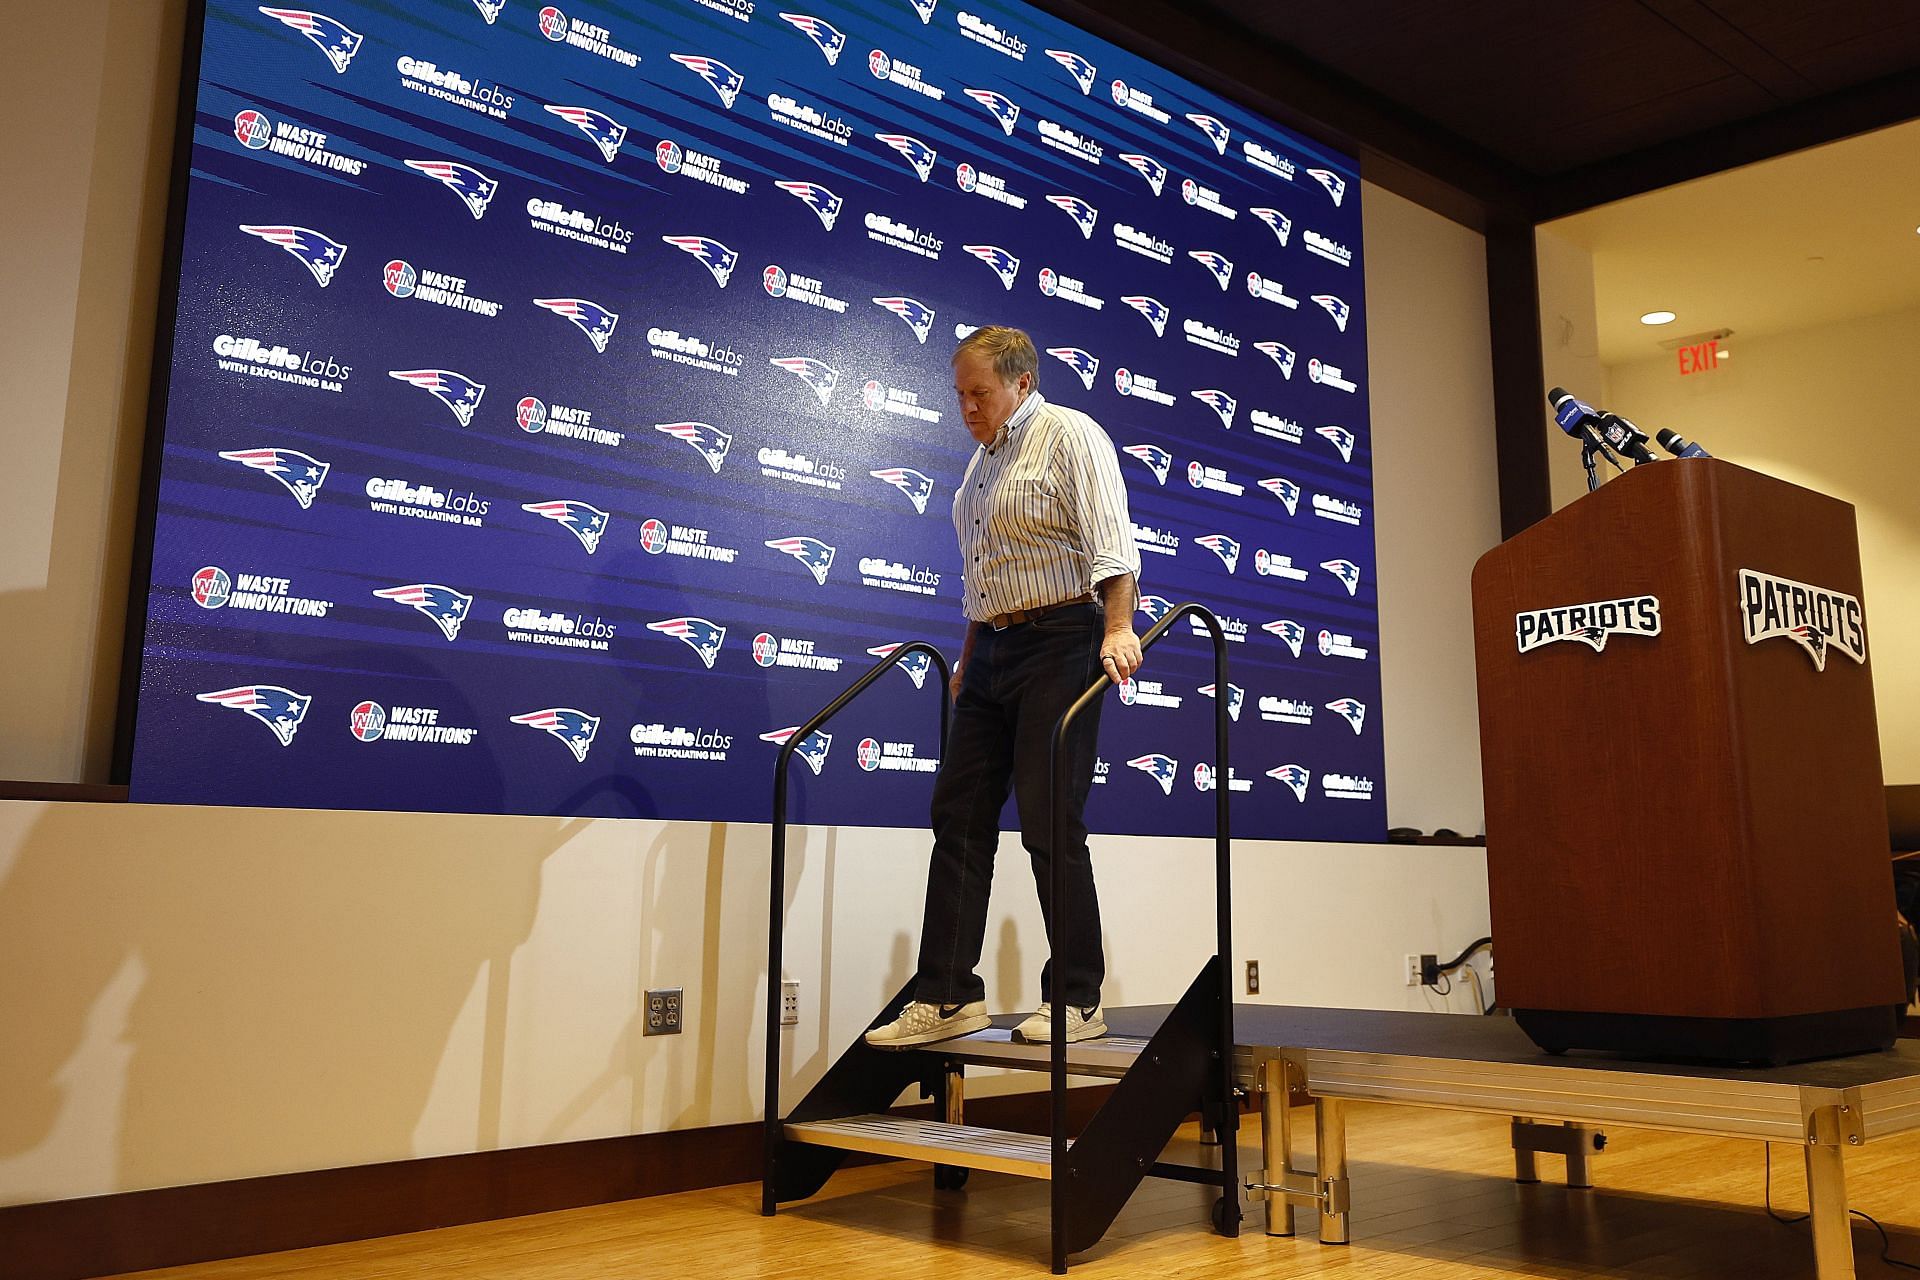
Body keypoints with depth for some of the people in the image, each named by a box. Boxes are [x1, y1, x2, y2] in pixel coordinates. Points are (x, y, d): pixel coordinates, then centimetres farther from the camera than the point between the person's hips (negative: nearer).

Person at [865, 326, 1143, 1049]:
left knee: (1050, 827, -8)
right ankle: (948, 998, 6)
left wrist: (1117, 630, -29)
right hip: (993, 651, 9)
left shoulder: (1070, 437, -4)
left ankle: (1077, 1003, 2)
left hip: (1059, 644, -8)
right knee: (959, 818, 2)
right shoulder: (983, 461, 21)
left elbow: (1111, 546, -16)